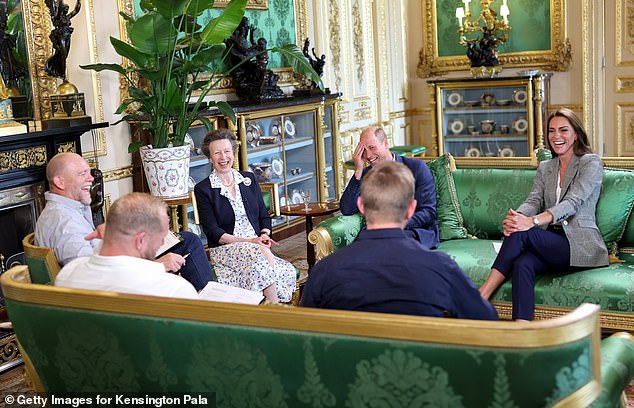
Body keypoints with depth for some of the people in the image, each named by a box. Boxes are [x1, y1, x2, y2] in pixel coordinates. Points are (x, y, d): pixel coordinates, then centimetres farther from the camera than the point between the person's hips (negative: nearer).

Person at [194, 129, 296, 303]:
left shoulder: (249, 179, 16)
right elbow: (212, 231, -4)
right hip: (225, 249, -4)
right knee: (260, 254, -37)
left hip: (256, 244, 4)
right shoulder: (202, 189, 3)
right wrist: (247, 241, -17)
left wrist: (264, 235, -6)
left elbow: (264, 216, 17)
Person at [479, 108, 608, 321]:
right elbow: (534, 200, 2)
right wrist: (516, 217, -25)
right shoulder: (545, 168, 18)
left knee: (521, 233, -29)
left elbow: (573, 202, -17)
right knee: (522, 264, -32)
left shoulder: (591, 163, -1)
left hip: (581, 246, -4)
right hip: (551, 242, 4)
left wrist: (532, 221, -33)